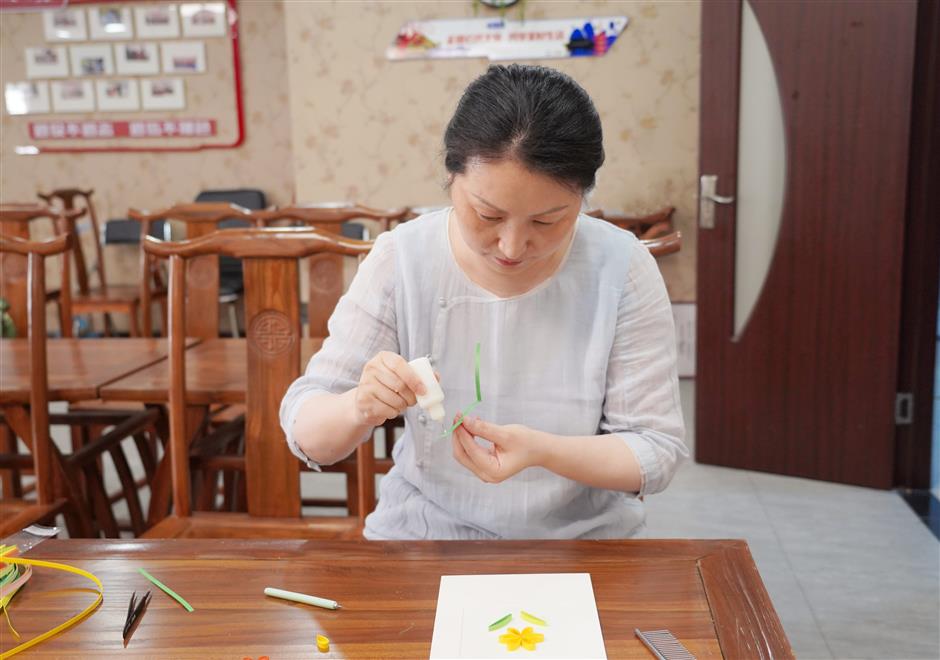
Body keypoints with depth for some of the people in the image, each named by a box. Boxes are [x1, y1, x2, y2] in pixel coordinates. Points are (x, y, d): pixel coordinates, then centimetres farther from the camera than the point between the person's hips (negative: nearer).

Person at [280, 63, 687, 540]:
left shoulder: (622, 269, -11)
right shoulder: (400, 260, -9)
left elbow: (657, 451, -8)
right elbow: (305, 431, -6)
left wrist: (542, 450, -25)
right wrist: (359, 408, -27)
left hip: (583, 538, 0)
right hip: (423, 533, 1)